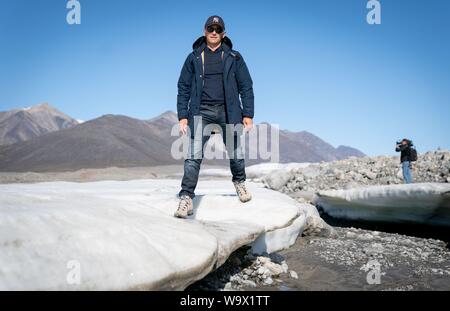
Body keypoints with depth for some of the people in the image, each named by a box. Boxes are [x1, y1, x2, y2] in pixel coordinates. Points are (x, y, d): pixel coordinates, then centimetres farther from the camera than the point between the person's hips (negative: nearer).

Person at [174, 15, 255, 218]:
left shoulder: (234, 57, 8)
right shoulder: (194, 58, 9)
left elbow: (246, 87, 7)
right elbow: (183, 88, 9)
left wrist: (248, 115, -1)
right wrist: (182, 116, 0)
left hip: (228, 111, 1)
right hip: (201, 112, 0)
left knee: (235, 152, 12)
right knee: (194, 155, -10)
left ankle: (239, 182, 39)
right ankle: (186, 198, -8)